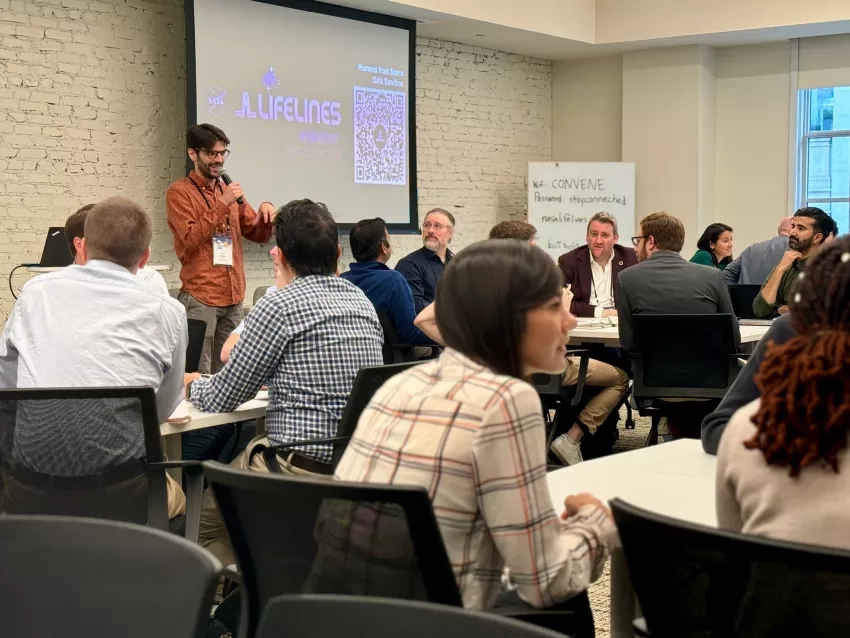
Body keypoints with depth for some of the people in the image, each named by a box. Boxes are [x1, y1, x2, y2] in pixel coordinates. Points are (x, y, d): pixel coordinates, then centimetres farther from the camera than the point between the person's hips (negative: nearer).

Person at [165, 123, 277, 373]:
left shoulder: (229, 190, 16)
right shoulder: (179, 192, -3)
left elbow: (259, 235, 17)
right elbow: (191, 239, -13)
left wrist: (264, 213, -4)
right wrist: (222, 205, -17)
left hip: (233, 296, 6)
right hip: (200, 297, -6)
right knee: (199, 373, -7)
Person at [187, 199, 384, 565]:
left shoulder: (279, 306, -11)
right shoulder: (363, 303, 9)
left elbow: (221, 400, -2)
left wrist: (192, 385, 19)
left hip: (302, 472, -7)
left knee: (203, 519, 16)